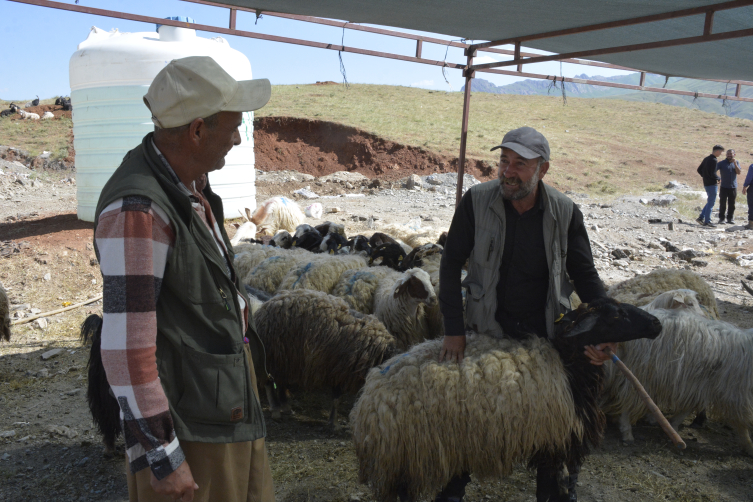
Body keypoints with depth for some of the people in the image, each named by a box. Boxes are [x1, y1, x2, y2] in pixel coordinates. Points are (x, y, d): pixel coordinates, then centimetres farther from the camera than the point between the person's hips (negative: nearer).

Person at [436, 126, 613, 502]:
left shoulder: (565, 213, -9)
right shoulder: (477, 202, -12)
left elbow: (585, 276, -2)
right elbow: (451, 265, -7)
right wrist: (454, 330, -11)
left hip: (546, 331, 1)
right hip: (488, 327, -1)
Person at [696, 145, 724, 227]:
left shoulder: (706, 159, 12)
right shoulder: (713, 160, -16)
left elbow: (699, 169, 18)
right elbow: (712, 174, -22)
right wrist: (718, 179, -5)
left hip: (706, 183, 9)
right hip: (712, 184, -9)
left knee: (710, 202, 17)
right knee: (711, 202, -3)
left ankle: (701, 217, 15)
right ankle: (707, 221, 0)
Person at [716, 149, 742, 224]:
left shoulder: (736, 163, 8)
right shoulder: (722, 163, -1)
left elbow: (739, 172, -4)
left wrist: (735, 163, -12)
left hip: (733, 187, 2)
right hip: (724, 187, -2)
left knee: (732, 204, 6)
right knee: (722, 203, -1)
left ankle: (730, 218, 14)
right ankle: (721, 218, 6)